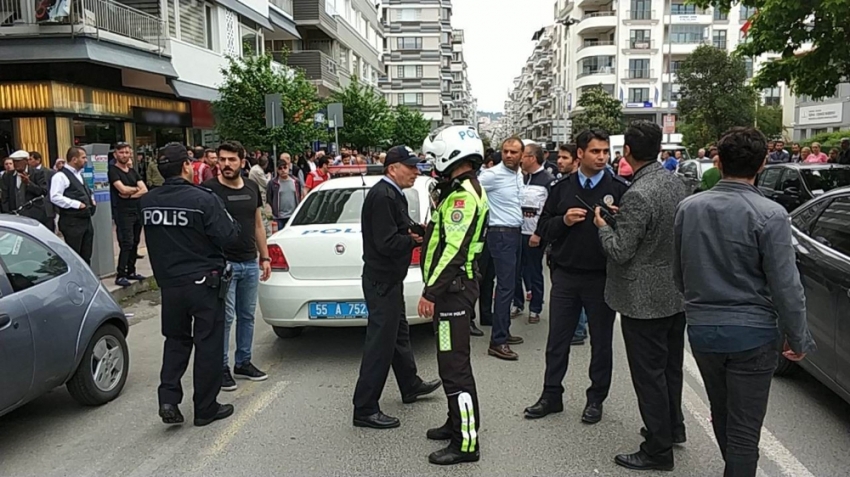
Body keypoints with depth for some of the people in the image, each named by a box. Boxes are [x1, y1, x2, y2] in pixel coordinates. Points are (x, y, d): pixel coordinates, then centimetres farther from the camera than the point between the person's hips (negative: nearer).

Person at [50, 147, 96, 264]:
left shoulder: (80, 174, 18)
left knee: (86, 256, 13)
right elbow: (55, 197, -20)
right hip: (72, 222, -9)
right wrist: (77, 204, -20)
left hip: (86, 219, 9)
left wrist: (91, 199, 11)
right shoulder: (61, 176, -11)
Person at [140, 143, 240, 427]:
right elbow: (228, 237, -17)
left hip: (168, 283, 5)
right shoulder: (204, 199, -19)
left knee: (176, 340, 20)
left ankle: (168, 400, 10)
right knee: (208, 345, 7)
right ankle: (205, 409, 15)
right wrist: (227, 219, 1)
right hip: (204, 283, -5)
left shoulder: (147, 202, -1)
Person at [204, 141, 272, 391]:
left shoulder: (252, 188, 9)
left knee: (247, 315, 13)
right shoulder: (210, 189, -8)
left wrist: (265, 257, 12)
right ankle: (221, 367, 12)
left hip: (250, 263, 6)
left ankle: (243, 363, 26)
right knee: (225, 317, -2)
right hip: (224, 263, -6)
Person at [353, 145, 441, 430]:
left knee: (399, 332, 23)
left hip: (389, 278, 11)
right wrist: (416, 239, -11)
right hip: (382, 280, -11)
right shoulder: (382, 196, -20)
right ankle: (365, 410, 3)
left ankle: (410, 386, 41)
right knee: (380, 342, -5)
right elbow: (387, 243, -26)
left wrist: (417, 231, -3)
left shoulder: (393, 194, 13)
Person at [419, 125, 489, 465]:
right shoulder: (464, 189, 16)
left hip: (453, 288, -11)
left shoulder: (462, 194, -18)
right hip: (455, 286, 11)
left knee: (454, 365, -6)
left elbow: (454, 250, -24)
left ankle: (466, 442, 2)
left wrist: (430, 291, -23)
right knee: (452, 361, 20)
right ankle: (457, 422, 33)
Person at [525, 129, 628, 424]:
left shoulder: (619, 188, -2)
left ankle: (596, 399, 27)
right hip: (565, 275, 2)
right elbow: (543, 229, 7)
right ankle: (551, 395, 25)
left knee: (601, 341, 11)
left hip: (602, 277, -2)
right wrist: (563, 221, -11)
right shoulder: (562, 188, 6)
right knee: (557, 340, 10)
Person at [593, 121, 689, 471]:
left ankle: (658, 450, 13)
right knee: (671, 366, 22)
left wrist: (602, 225, -5)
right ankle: (673, 427, 39)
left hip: (645, 298, -9)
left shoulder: (638, 195, -25)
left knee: (649, 374, 2)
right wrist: (622, 218, 14)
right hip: (677, 292, 9)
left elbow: (620, 251, -21)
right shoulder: (675, 182, 3)